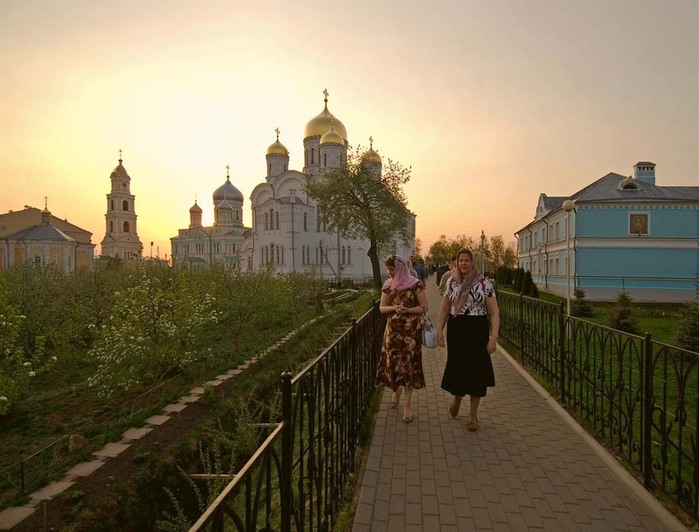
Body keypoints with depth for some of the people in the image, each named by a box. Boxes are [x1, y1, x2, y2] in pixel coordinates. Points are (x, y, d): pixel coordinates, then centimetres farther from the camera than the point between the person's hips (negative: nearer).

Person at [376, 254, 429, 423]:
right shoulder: (388, 285, 4)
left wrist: (407, 310, -20)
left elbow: (424, 307, -5)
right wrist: (394, 308, -13)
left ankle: (407, 405, 10)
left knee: (409, 363, 0)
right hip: (393, 329, 4)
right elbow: (382, 307, 7)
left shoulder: (416, 284, -9)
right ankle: (396, 389, 38)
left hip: (411, 330, -3)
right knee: (393, 361, 6)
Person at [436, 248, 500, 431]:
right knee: (457, 367, 11)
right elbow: (444, 309, 11)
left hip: (477, 331, -2)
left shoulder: (483, 283, -5)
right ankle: (456, 398, 43)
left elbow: (494, 312, -6)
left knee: (476, 370, 5)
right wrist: (439, 330, 1)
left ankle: (473, 414, 23)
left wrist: (494, 336, -14)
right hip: (456, 330, 2)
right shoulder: (451, 282, 5)